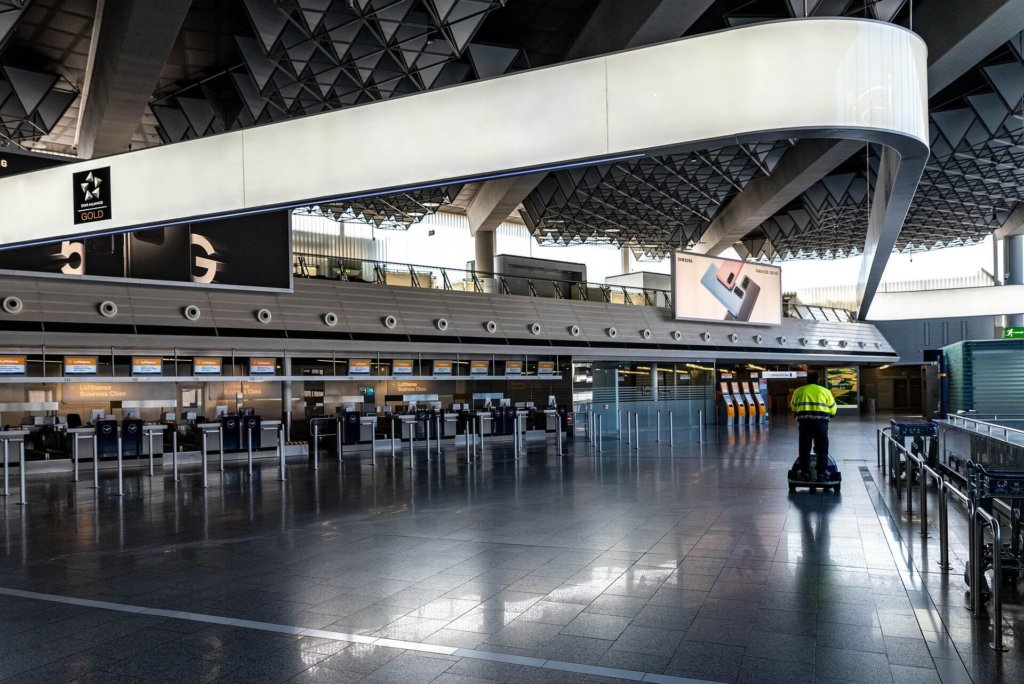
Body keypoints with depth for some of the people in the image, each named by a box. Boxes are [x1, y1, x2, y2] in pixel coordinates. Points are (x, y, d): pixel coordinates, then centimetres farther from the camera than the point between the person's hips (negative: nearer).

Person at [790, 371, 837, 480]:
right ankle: (821, 473, 7)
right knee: (822, 449, 8)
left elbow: (793, 408, 16)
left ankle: (805, 472, 10)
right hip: (821, 422, -1)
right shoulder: (825, 391, 12)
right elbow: (832, 410, 12)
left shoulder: (798, 391, 14)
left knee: (804, 449, 8)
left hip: (804, 421, 1)